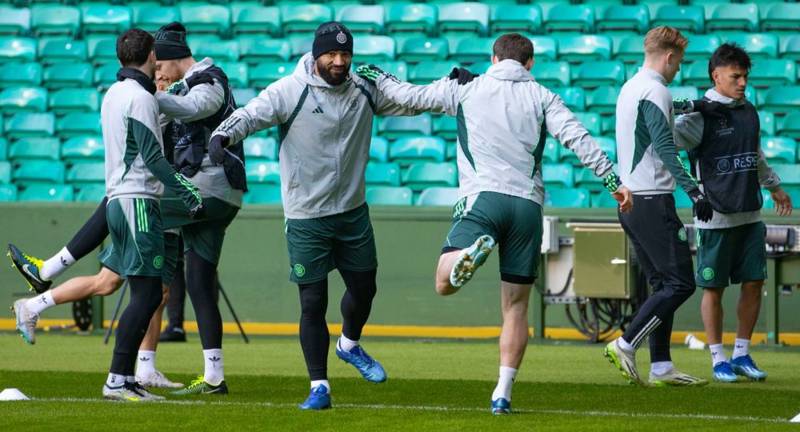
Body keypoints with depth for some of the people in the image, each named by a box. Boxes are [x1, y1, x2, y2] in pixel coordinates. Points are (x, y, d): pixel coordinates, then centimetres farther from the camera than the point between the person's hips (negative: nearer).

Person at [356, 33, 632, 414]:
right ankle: (503, 393, 2)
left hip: (483, 197, -2)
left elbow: (409, 96, 19)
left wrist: (377, 77, 37)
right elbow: (578, 138, 0)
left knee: (444, 283, -10)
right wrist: (613, 179, 0)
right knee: (516, 307, 8)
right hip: (528, 204, 2)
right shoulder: (542, 97, 12)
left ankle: (471, 252, -43)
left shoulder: (464, 89, 13)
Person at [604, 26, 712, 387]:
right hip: (652, 200, -10)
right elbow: (665, 149, -21)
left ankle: (661, 367, 8)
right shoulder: (655, 91, -12)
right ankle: (625, 346, -11)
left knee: (663, 285, 11)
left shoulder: (629, 89, 16)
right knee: (680, 283, -8)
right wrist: (694, 192, -26)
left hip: (629, 201, 10)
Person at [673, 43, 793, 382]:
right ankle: (718, 359, 10)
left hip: (749, 215, 6)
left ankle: (742, 354, 17)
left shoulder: (748, 112, 11)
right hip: (715, 218, -6)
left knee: (754, 283, 5)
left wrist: (773, 186, 38)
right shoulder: (701, 115, -9)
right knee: (714, 288, 1)